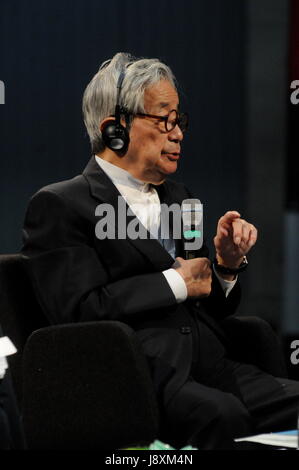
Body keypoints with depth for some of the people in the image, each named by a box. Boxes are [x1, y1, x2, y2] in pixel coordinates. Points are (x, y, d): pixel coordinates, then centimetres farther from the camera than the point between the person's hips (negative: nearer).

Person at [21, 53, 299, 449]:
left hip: (213, 372, 7)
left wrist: (227, 264, 6)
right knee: (221, 413, -37)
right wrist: (177, 282, -4)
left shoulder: (178, 197, 26)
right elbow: (80, 309, -12)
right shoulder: (59, 205, 3)